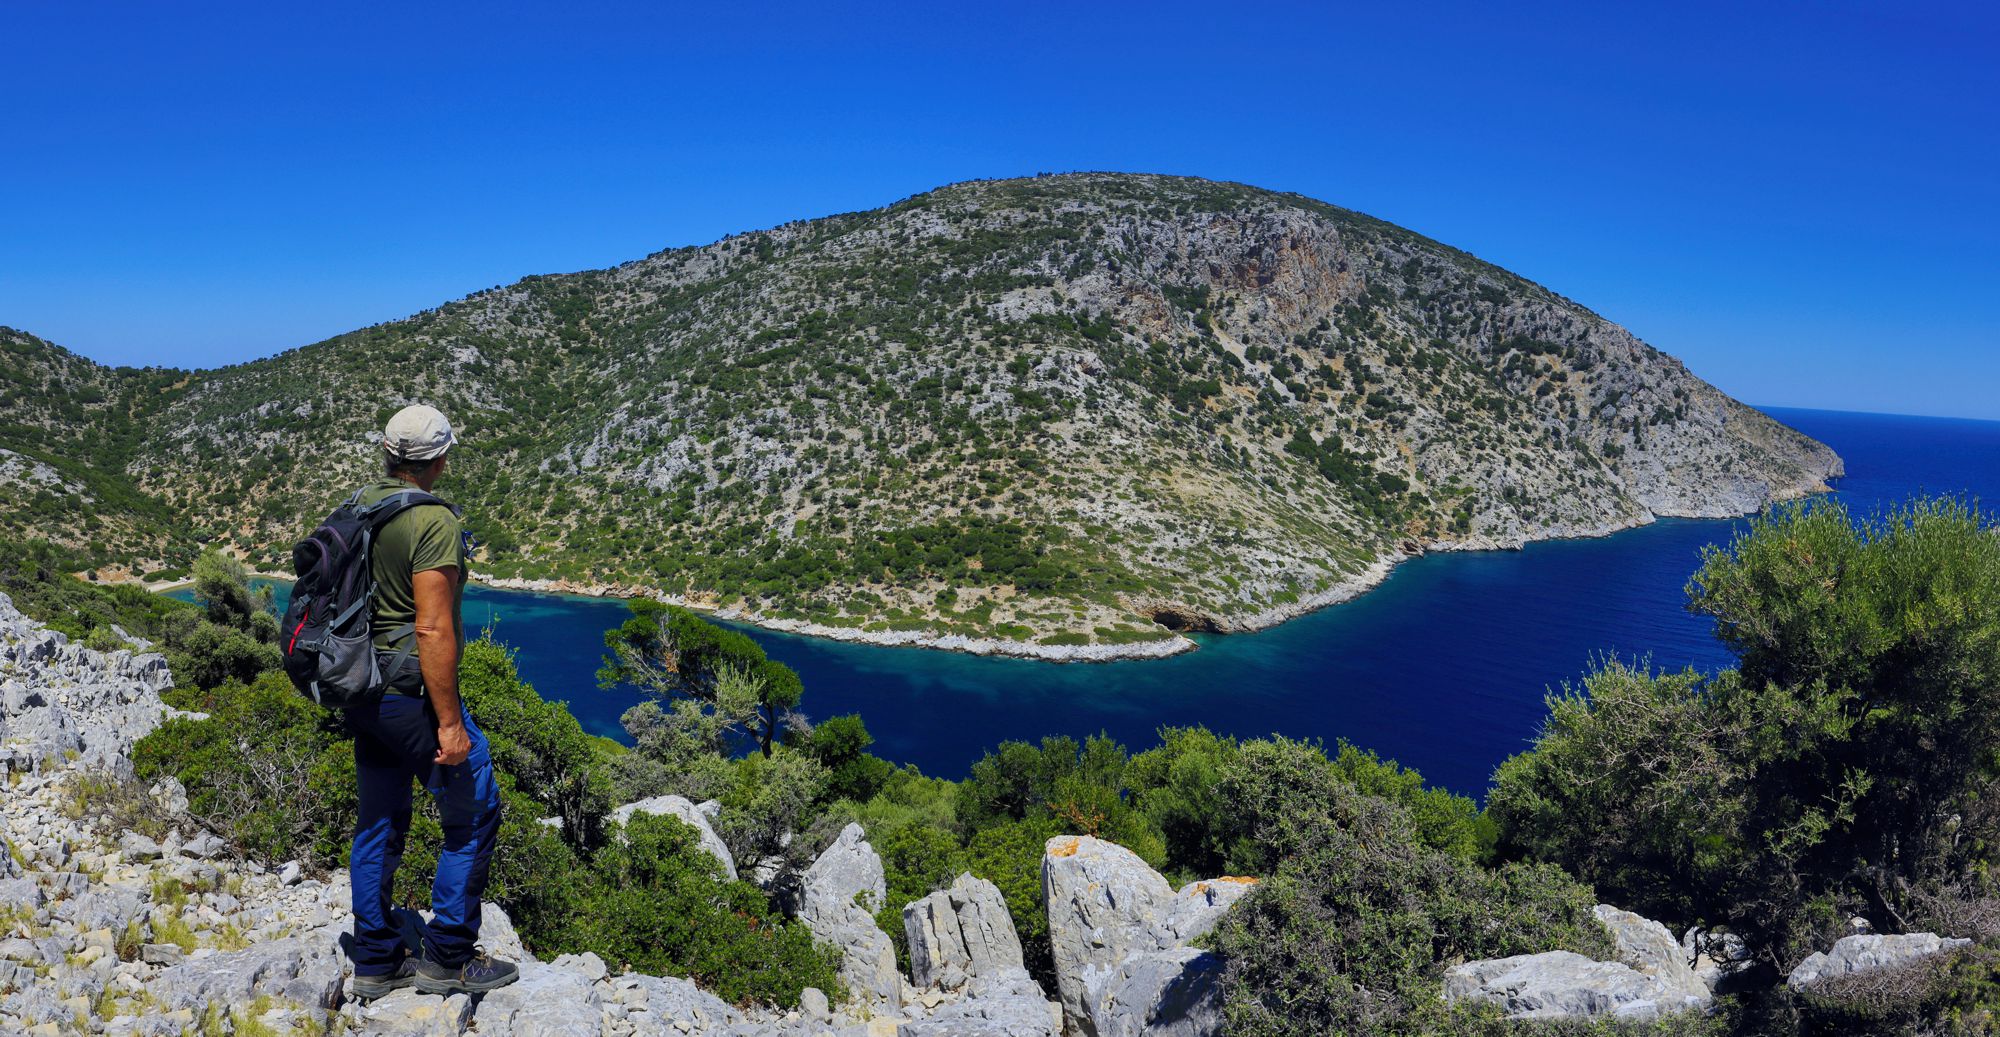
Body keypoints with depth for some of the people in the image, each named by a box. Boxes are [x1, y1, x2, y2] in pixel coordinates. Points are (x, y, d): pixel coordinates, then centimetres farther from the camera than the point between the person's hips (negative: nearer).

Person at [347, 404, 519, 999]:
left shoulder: (357, 509, 7)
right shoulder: (433, 522, -19)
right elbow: (433, 630, -24)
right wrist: (449, 722, -21)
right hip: (412, 695, -9)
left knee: (379, 822, 17)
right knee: (474, 816, 5)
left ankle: (375, 962, 26)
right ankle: (447, 958, 11)